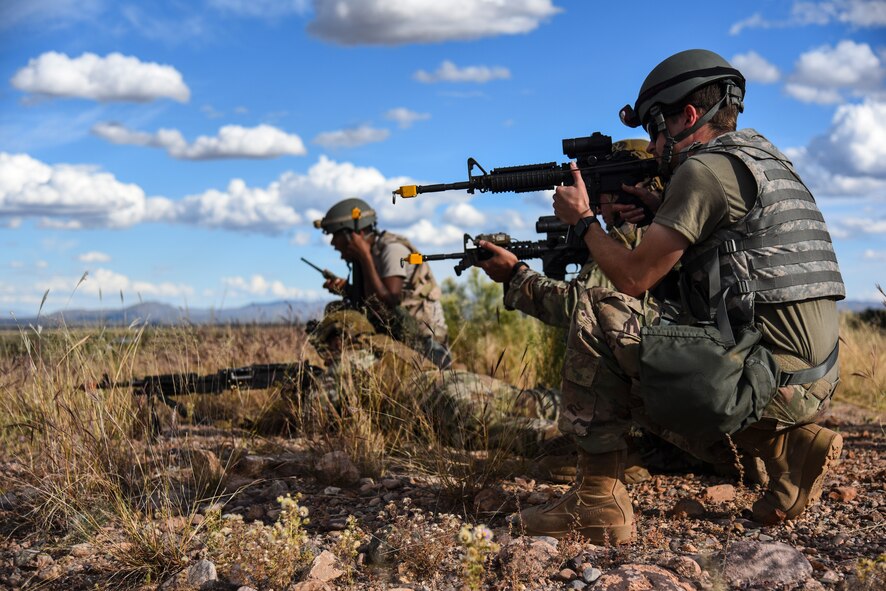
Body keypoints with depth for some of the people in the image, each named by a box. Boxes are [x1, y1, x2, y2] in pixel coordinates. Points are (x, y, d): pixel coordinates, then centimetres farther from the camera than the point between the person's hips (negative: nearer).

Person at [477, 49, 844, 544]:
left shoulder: (705, 168, -9)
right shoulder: (767, 160, 20)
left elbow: (633, 278, -8)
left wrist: (583, 220, 9)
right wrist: (662, 212, 18)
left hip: (766, 378, -10)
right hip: (812, 386, 10)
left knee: (598, 314, -6)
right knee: (634, 386, 26)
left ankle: (598, 503, -6)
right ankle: (788, 447, 9)